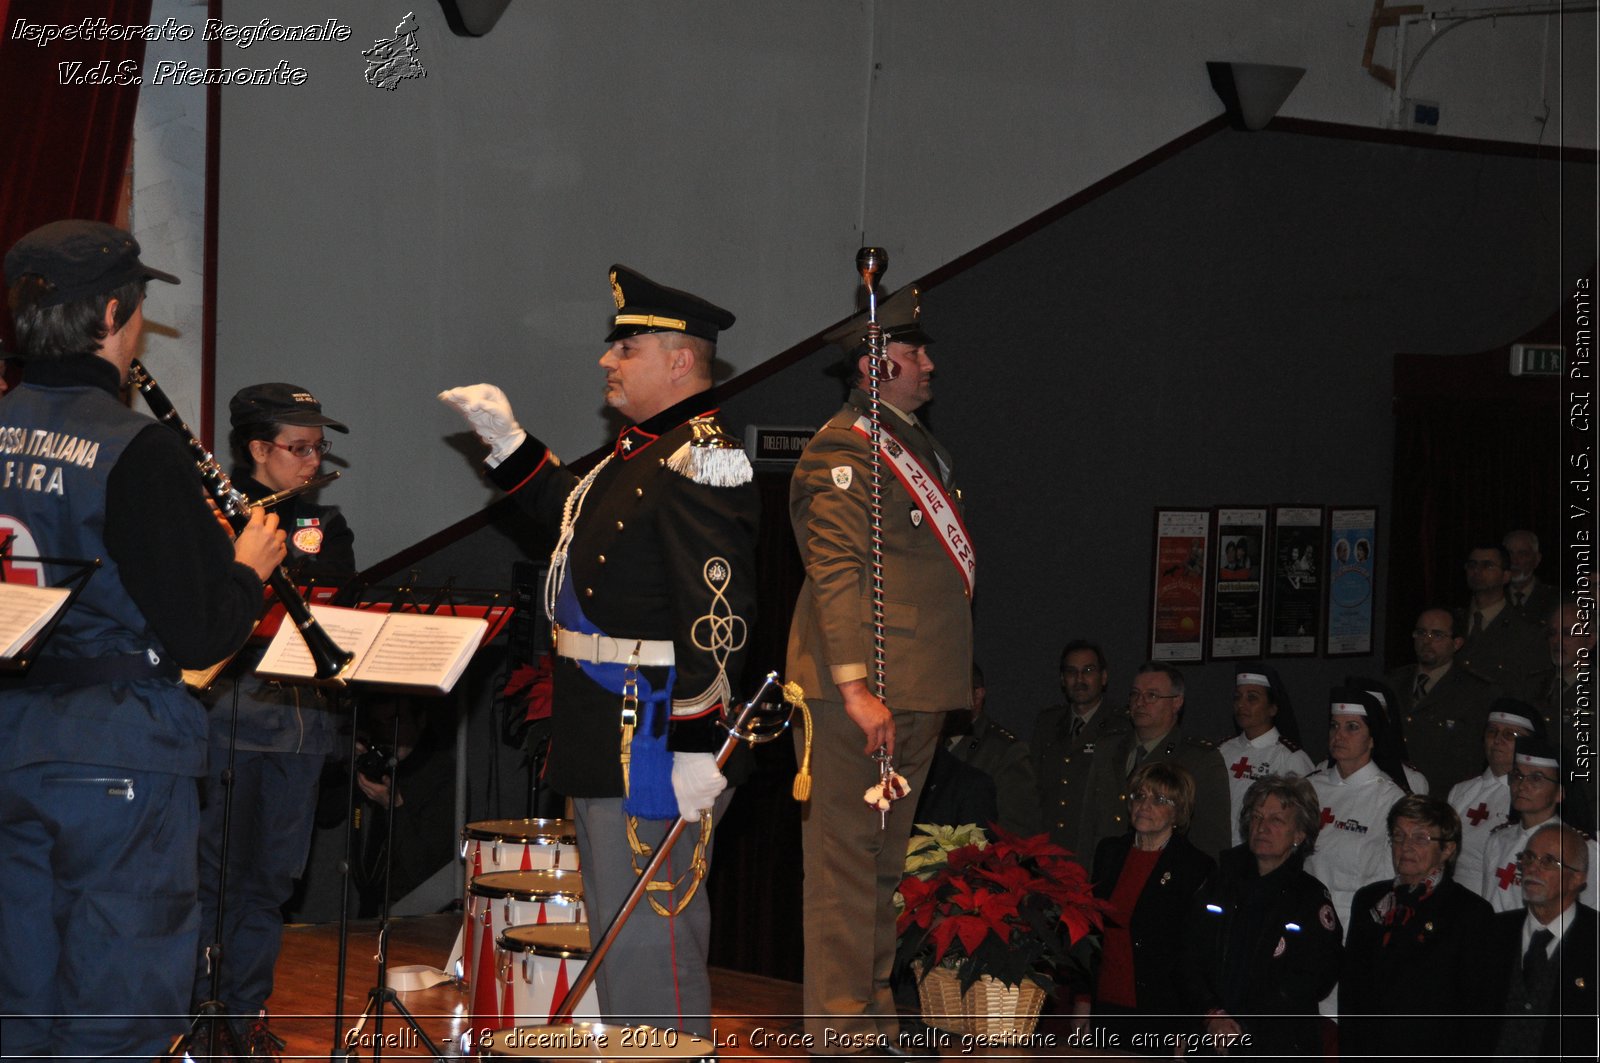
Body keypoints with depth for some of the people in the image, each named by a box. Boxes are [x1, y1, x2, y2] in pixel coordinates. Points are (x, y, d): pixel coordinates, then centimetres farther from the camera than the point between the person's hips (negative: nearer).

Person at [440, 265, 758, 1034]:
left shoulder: (701, 460, -17)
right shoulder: (639, 451, 16)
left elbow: (719, 612, -24)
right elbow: (575, 516, 35)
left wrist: (698, 748, -26)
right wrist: (507, 442, 28)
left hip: (655, 742, -11)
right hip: (606, 742, 11)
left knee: (648, 939, -8)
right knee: (620, 933, 18)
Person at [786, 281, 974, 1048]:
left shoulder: (917, 443, 19)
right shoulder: (847, 446, -11)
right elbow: (835, 571, -18)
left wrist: (958, 680, 20)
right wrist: (856, 686, -24)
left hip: (917, 691, 10)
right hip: (866, 690, -10)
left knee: (885, 857, 15)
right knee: (847, 853, -5)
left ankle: (875, 1008, 23)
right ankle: (841, 1026, -3)